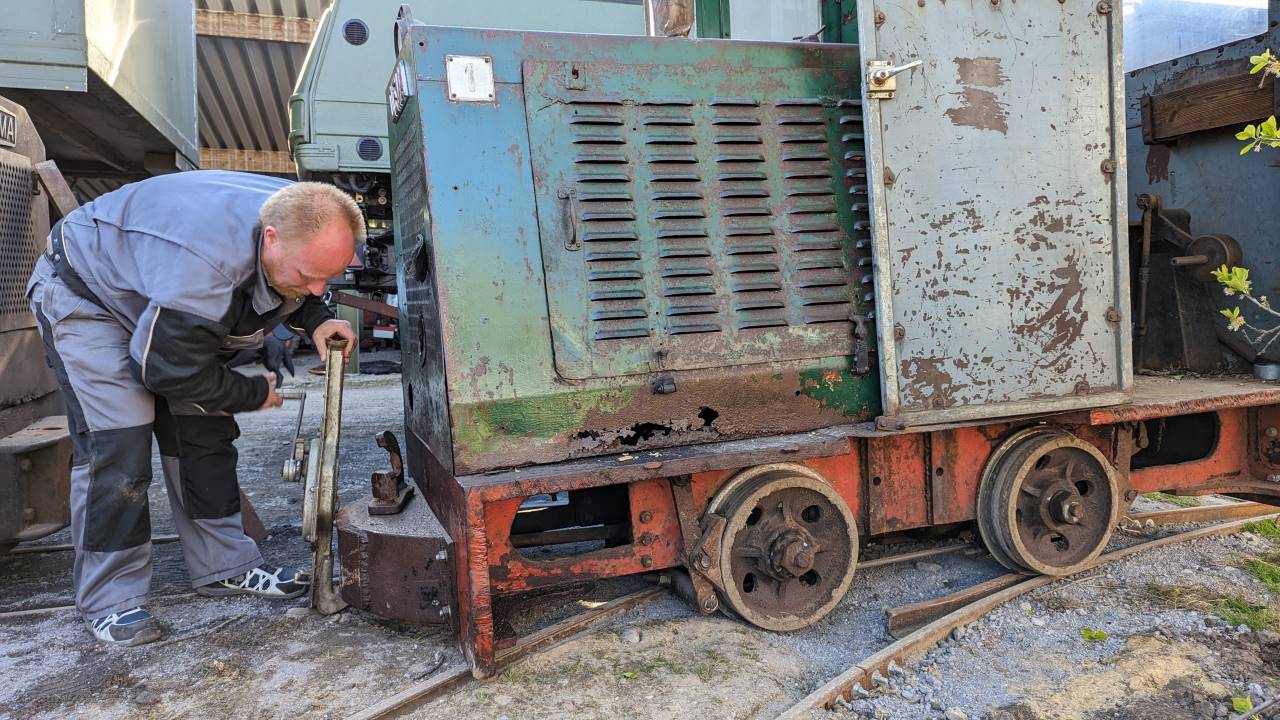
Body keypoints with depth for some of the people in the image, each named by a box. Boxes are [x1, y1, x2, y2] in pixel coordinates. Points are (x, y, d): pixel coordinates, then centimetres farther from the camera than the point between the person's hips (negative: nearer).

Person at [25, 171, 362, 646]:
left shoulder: (300, 225, -19)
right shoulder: (208, 258, -44)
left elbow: (290, 295, 4)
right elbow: (170, 370, -33)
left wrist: (316, 320, -19)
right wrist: (255, 394, -18)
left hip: (157, 304, 8)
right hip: (85, 297, -7)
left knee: (203, 433, 3)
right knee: (116, 447, -15)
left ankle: (225, 566, 12)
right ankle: (109, 601, -2)